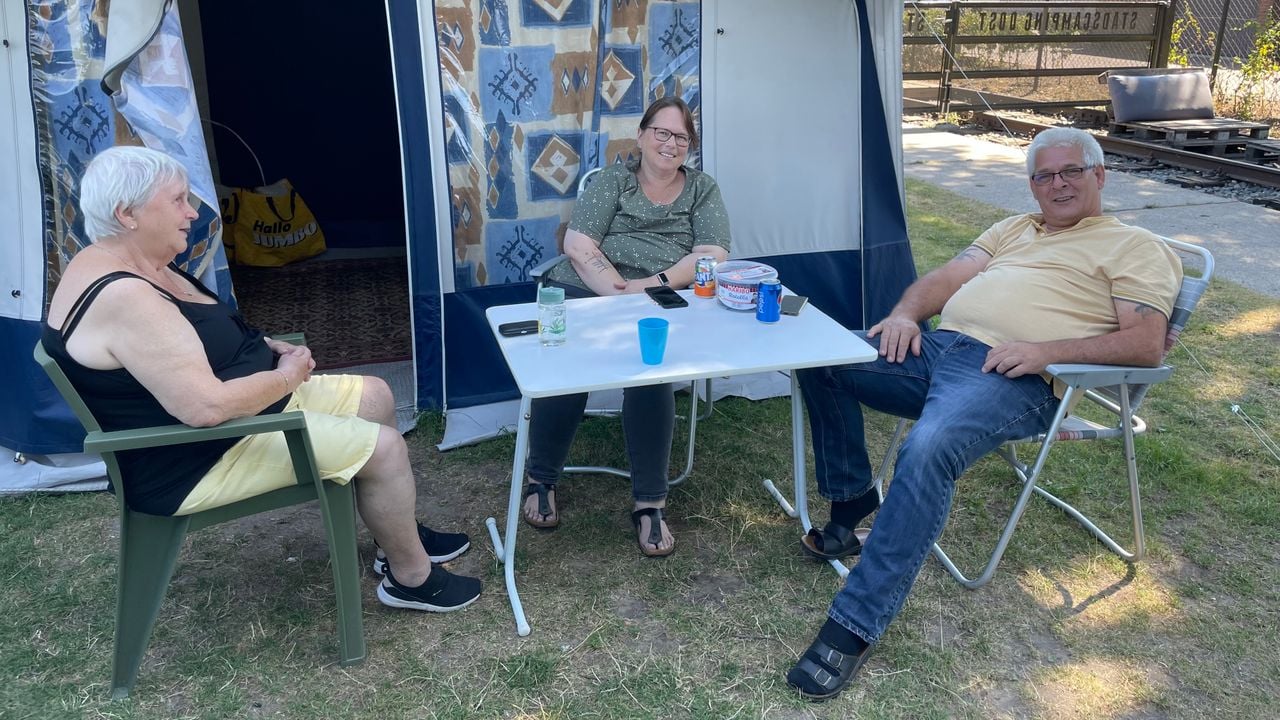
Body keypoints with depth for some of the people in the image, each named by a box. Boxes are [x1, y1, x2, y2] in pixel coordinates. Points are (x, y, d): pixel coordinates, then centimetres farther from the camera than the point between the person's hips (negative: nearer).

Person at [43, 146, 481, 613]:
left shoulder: (132, 266, 6)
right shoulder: (121, 297, -28)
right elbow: (207, 407, -33)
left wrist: (265, 347, 2)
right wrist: (286, 376, -16)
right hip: (194, 459, -11)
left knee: (374, 397, 12)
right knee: (383, 446, -14)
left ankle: (399, 536, 25)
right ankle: (412, 578, 8)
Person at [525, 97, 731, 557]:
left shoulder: (702, 190, 17)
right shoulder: (613, 180, 14)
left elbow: (713, 255, 1)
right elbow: (577, 245, 0)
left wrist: (654, 283, -15)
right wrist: (617, 290, -17)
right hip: (587, 290, 0)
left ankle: (650, 503, -22)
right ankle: (541, 480, -9)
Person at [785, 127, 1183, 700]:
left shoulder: (1136, 247, 12)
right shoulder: (1015, 228, 32)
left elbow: (1146, 344, -2)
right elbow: (948, 276, 21)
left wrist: (1047, 350, -17)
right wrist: (906, 313, -2)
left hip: (1014, 377, -7)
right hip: (935, 347, 8)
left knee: (927, 452, -37)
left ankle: (855, 626, -31)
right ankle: (850, 502, 6)